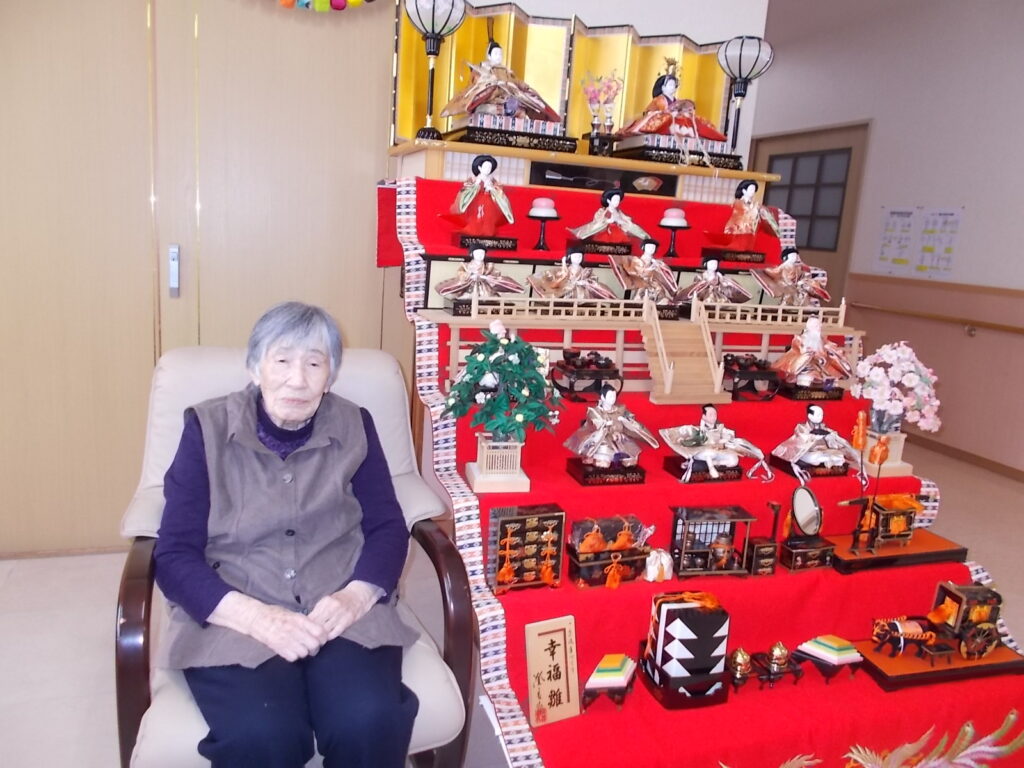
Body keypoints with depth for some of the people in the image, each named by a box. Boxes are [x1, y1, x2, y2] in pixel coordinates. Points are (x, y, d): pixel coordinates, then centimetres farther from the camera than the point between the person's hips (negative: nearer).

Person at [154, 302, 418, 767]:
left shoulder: (354, 427, 7)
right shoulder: (208, 430, 1)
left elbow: (388, 528, 5)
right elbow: (175, 554, -2)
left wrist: (355, 596, -15)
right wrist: (255, 616, -19)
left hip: (341, 614, 2)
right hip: (234, 619, -1)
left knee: (369, 723, -25)